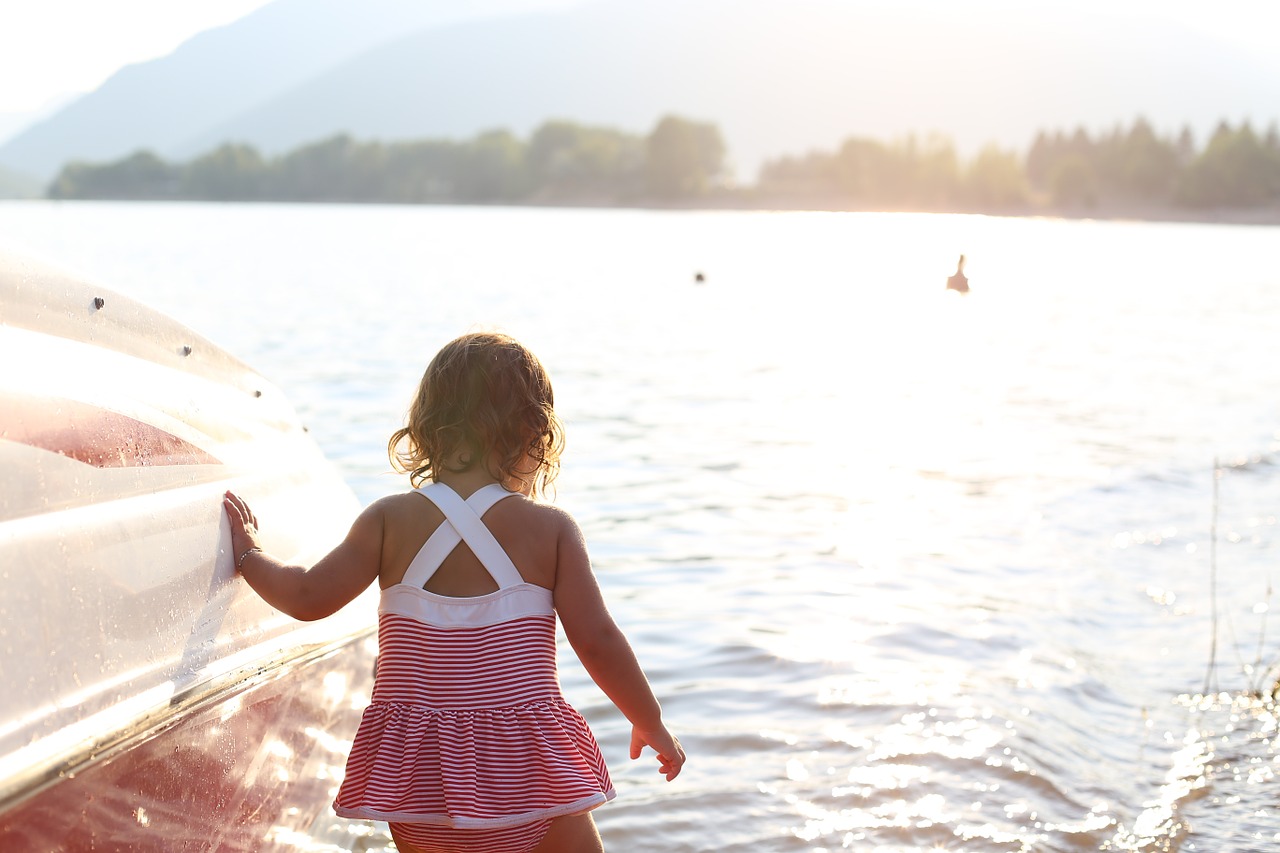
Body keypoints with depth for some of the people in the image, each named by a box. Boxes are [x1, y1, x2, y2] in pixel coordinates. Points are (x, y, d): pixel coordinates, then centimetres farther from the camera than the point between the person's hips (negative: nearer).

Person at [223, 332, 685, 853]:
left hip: (417, 769, 2)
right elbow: (597, 640, -5)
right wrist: (651, 724, 9)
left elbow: (310, 598, -1)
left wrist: (250, 557, 19)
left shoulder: (390, 520, -3)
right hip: (523, 765, -2)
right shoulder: (551, 528, -5)